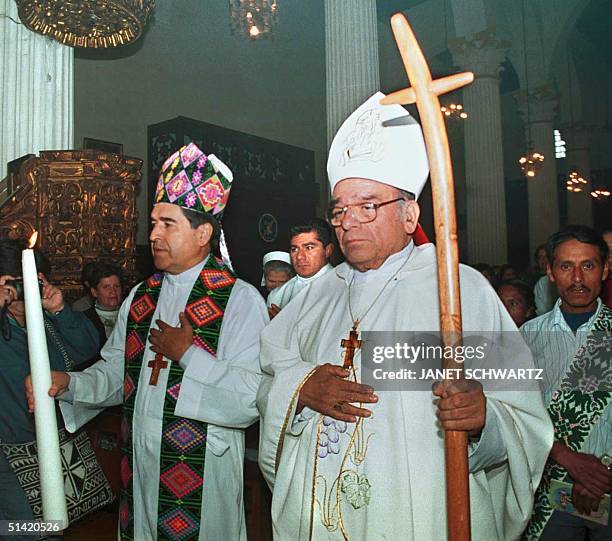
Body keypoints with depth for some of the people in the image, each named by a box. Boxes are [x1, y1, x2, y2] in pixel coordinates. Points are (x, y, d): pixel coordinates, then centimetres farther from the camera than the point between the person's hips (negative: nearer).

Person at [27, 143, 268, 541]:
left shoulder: (241, 301, -15)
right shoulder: (140, 298, 7)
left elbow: (254, 399, -22)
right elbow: (115, 372, 10)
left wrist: (187, 354, -20)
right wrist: (68, 384, -8)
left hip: (202, 479, -5)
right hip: (137, 468, 6)